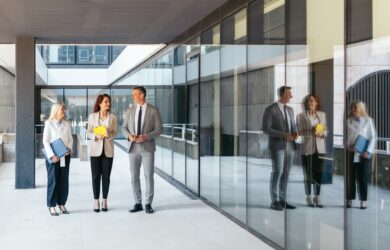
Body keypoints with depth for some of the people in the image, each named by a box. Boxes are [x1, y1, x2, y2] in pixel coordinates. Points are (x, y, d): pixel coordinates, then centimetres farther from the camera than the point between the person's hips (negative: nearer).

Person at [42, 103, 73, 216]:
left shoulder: (67, 124, 7)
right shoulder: (49, 124, -5)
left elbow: (70, 138, 14)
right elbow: (45, 141, -7)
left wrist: (69, 149, -5)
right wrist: (52, 155, -15)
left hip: (65, 156, 4)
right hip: (53, 157, -4)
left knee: (64, 181, 7)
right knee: (53, 181, -1)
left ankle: (62, 204, 17)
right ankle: (52, 206, 6)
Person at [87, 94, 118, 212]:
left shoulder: (113, 117, 2)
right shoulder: (92, 116, 1)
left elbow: (115, 133, 2)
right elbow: (88, 132, 1)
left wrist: (108, 135, -19)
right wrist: (96, 136, -19)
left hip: (108, 150, 1)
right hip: (96, 150, 0)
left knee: (106, 176, 4)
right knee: (96, 176, 1)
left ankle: (104, 201, 14)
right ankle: (96, 201, 10)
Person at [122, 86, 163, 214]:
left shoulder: (153, 110, -2)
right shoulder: (130, 110, 8)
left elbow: (159, 129, -4)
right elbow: (124, 128, 10)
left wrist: (146, 136, -18)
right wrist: (129, 136, -11)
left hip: (147, 147, -3)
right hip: (133, 147, 3)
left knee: (149, 176, -2)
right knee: (134, 176, 5)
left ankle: (148, 204, 8)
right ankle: (138, 203, 14)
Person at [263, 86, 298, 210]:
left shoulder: (290, 110, 15)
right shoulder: (270, 109, -7)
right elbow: (266, 129, -13)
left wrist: (295, 133, -2)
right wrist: (284, 135, -18)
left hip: (289, 145, 7)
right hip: (277, 145, -7)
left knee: (286, 173, 7)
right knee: (277, 172, -5)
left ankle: (282, 200, 14)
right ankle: (274, 201, 2)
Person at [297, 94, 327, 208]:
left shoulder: (322, 115, 10)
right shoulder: (301, 116, 1)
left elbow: (325, 130, 13)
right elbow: (300, 131, -3)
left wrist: (321, 133, -9)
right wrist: (311, 132, -17)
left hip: (319, 148, 2)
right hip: (307, 148, -2)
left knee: (318, 172, -1)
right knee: (308, 173, 3)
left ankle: (317, 197, 6)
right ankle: (308, 197, 12)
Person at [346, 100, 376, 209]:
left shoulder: (368, 121, 2)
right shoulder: (348, 121, 6)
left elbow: (373, 137, 0)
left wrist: (369, 151, -9)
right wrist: (347, 145, -12)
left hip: (364, 154, -1)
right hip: (350, 153, 1)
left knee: (363, 177, 2)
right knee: (350, 177, 5)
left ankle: (363, 200, 10)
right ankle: (349, 199, 14)